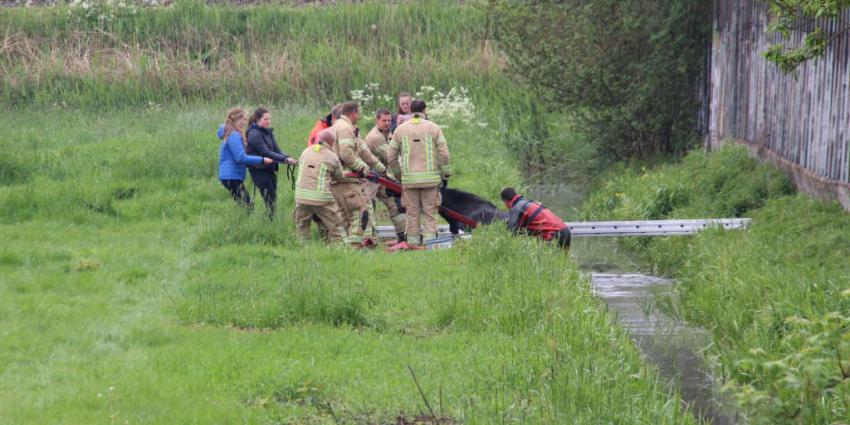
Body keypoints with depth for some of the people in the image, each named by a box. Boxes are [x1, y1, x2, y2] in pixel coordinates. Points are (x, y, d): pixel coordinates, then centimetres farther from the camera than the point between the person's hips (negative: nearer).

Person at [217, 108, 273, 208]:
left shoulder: (231, 134, 17)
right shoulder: (234, 136, -15)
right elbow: (241, 158, -23)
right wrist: (262, 160, -19)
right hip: (232, 177, -11)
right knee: (247, 206, -13)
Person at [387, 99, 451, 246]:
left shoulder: (400, 129, 5)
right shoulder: (433, 128, 0)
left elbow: (391, 156, 8)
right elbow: (444, 154, -3)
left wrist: (398, 173, 21)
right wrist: (446, 175, 6)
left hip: (409, 178, 1)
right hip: (430, 177, -1)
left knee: (412, 213, 7)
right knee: (429, 212, 2)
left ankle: (413, 241, 7)